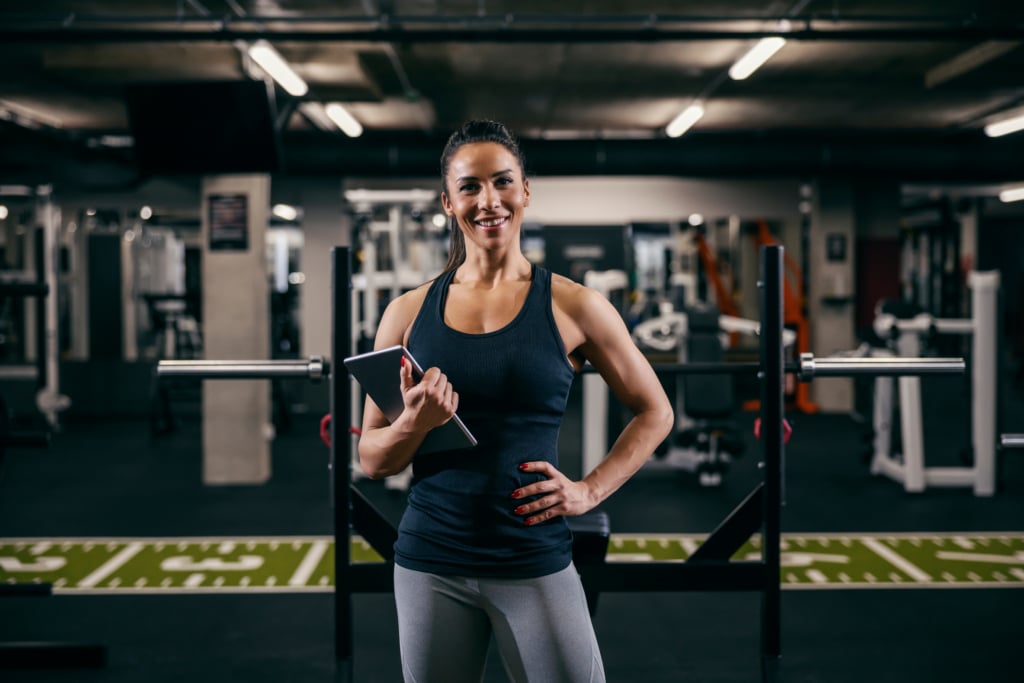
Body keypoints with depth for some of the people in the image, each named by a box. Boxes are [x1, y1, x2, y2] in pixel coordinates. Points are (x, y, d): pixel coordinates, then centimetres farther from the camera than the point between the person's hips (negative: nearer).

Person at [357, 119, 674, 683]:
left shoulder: (572, 306, -3)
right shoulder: (408, 312, 3)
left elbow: (654, 412, 8)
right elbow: (371, 458, 6)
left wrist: (589, 490, -3)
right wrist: (415, 424, -14)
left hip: (535, 564, -2)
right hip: (430, 564, 2)